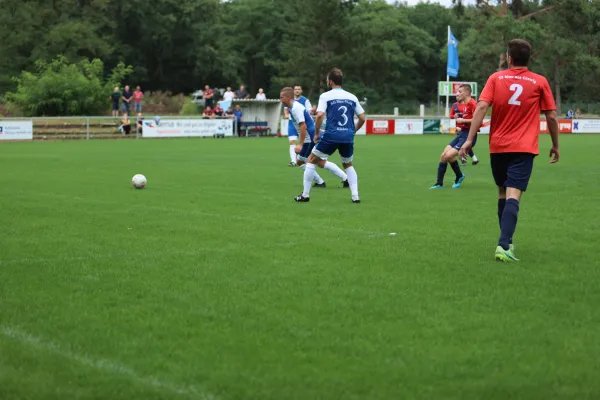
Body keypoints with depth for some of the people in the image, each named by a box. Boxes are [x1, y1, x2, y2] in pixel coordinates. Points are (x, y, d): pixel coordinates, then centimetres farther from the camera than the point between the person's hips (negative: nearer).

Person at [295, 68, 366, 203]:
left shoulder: (325, 96, 0)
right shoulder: (352, 97, 11)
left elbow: (320, 115, -13)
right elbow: (362, 118, 12)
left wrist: (316, 133, -1)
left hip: (331, 136, -4)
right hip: (348, 138, 4)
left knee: (311, 160, 13)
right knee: (348, 165, 26)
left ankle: (305, 195, 11)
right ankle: (355, 196, 13)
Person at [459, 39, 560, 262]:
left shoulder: (496, 78, 1)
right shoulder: (540, 82, 1)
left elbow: (481, 107, -8)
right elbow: (551, 117, 4)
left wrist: (470, 139, -8)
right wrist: (555, 145, 16)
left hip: (498, 147, 2)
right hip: (523, 149, -2)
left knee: (503, 193, 18)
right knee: (513, 196, -11)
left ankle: (506, 242, 28)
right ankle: (503, 246, -26)